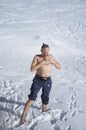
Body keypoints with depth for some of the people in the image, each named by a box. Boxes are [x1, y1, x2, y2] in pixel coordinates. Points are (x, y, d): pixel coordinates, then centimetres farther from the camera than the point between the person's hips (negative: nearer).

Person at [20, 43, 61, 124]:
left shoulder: (51, 57, 1)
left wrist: (52, 61, -18)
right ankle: (23, 116, -4)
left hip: (48, 81, 3)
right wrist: (41, 63, -27)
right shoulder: (37, 57, -9)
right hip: (38, 80, -3)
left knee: (45, 99, 14)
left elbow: (59, 67, -1)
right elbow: (32, 69, -19)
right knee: (31, 98, -10)